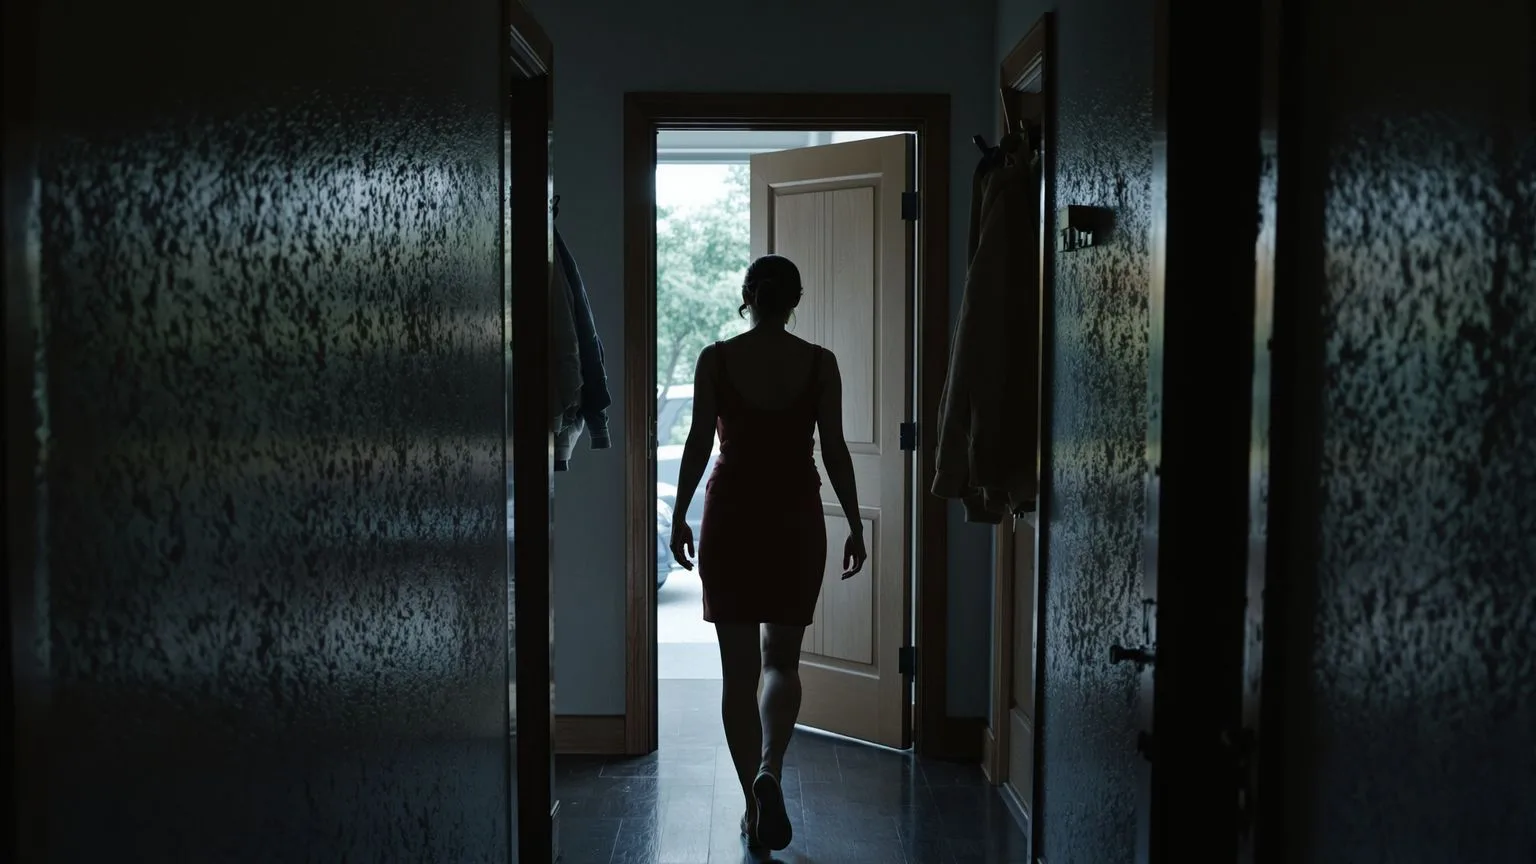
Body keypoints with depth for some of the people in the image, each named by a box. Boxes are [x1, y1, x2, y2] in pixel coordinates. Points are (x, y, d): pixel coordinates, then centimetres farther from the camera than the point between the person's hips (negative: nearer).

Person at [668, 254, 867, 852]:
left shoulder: (715, 360, -3)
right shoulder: (819, 363, -2)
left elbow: (699, 443, -4)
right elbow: (834, 449, -2)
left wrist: (679, 517, 6)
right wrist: (855, 526, 5)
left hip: (730, 516, 0)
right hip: (795, 520, 1)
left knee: (739, 668, 8)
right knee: (782, 660, 14)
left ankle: (754, 806, 10)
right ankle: (770, 770, -11)